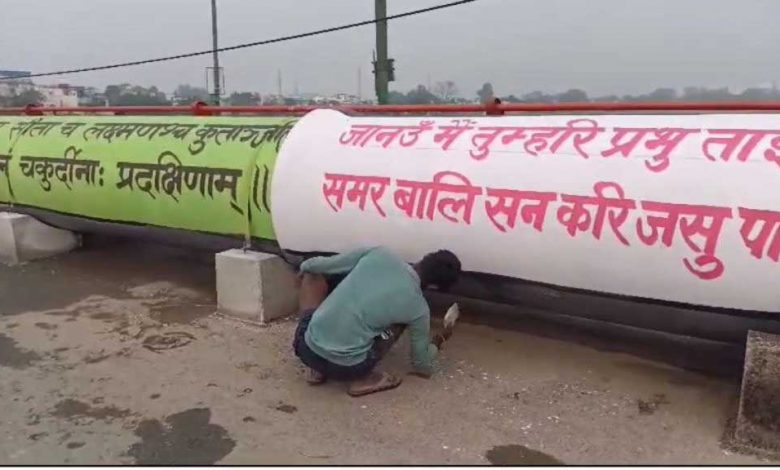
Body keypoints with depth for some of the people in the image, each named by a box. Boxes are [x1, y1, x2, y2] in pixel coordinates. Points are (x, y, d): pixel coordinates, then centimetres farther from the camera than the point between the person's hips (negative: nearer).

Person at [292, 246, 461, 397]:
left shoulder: (379, 254, 0)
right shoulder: (418, 308, -3)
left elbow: (314, 266, 10)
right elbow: (423, 367, 12)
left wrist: (305, 267, 35)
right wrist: (440, 340, 32)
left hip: (307, 349, 1)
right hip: (347, 368, -1)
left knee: (312, 274, 27)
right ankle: (362, 377, 8)